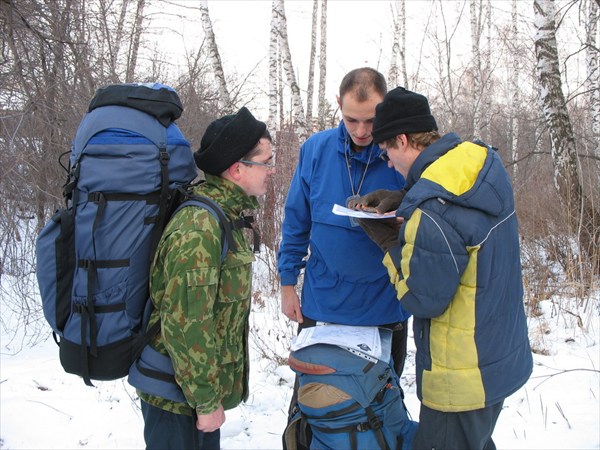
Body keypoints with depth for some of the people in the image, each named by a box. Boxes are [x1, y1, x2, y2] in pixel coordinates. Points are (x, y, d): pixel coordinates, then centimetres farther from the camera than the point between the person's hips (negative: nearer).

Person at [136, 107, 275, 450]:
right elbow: (185, 324, -26)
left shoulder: (228, 215, 6)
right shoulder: (199, 228, -26)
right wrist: (206, 401, -18)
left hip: (205, 382, 9)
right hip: (180, 397, -9)